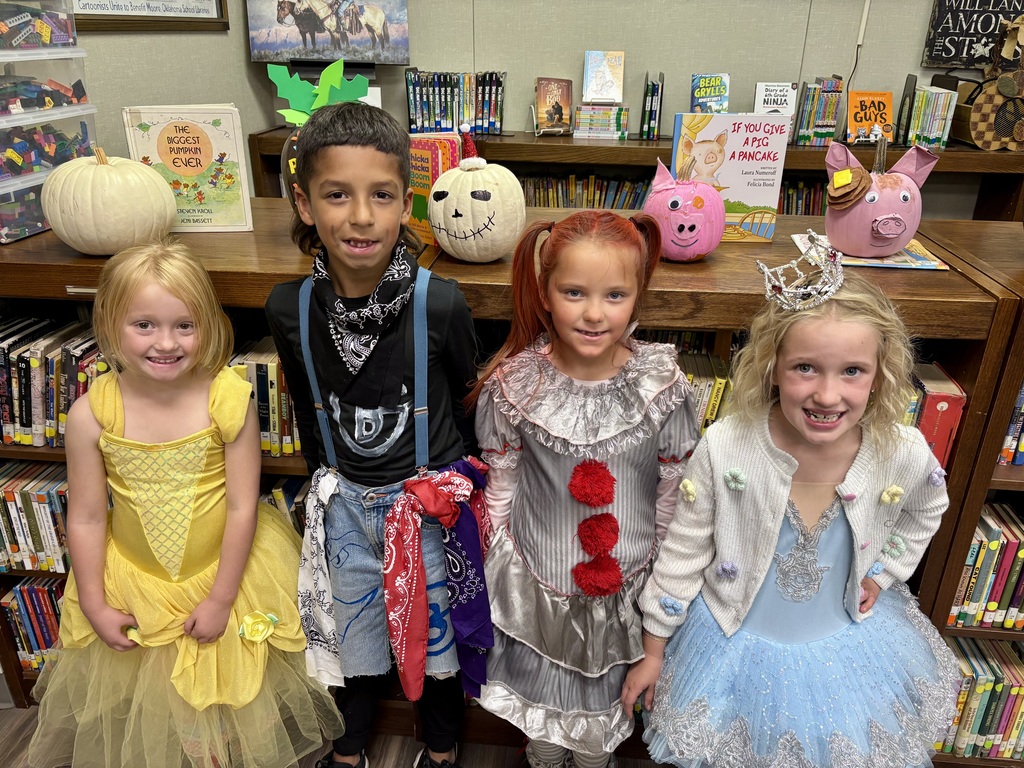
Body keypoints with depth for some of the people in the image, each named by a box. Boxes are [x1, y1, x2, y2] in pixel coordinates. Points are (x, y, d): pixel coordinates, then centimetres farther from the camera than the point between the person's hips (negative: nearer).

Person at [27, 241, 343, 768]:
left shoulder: (228, 399, -22)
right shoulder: (91, 415, -17)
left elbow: (242, 507, -16)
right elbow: (86, 518, -7)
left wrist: (221, 599, -12)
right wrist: (94, 606, -2)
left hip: (227, 568, -1)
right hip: (131, 583, 2)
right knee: (139, 719, 22)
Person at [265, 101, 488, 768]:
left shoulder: (441, 304, -22)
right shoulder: (289, 310, -13)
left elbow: (468, 399, -5)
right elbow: (307, 408, 4)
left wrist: (456, 481, 3)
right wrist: (329, 482, 11)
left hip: (431, 501, -2)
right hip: (345, 503, 2)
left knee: (436, 634, 20)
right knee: (354, 636, 23)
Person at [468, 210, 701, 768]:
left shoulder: (664, 387, -16)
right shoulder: (514, 385, -16)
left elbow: (674, 500, -4)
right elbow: (500, 494, -3)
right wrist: (501, 580, 1)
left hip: (627, 587, 0)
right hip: (539, 589, 0)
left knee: (604, 709, 23)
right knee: (541, 705, 24)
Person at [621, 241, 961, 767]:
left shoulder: (904, 453, -22)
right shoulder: (724, 447, -29)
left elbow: (925, 511, 6)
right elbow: (682, 554, -15)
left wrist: (883, 572, 0)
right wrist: (653, 651, -5)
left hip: (848, 639, 2)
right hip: (734, 642, -2)